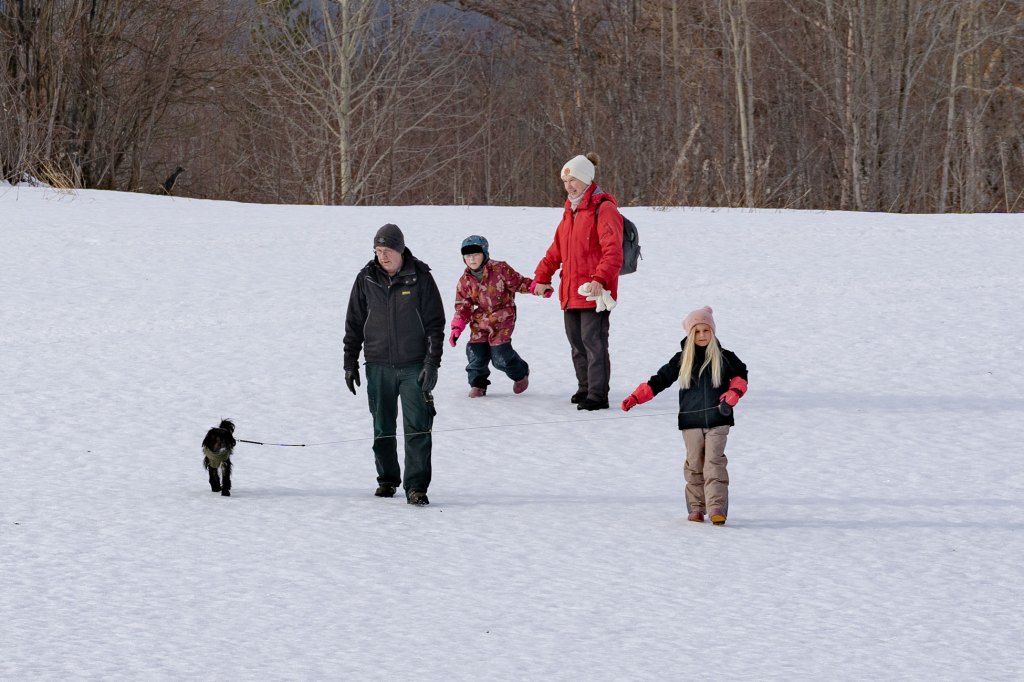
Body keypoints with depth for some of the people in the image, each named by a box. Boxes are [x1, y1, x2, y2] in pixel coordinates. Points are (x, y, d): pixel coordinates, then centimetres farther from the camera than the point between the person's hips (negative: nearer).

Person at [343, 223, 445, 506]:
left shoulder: (420, 277, -4)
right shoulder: (366, 279, 3)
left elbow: (435, 323, -2)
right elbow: (354, 323, 10)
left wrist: (432, 363, -8)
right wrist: (350, 362, 8)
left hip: (414, 366, -3)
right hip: (378, 366, 3)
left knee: (417, 428, -9)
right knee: (382, 429, 11)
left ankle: (416, 487, -7)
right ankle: (387, 480, 25)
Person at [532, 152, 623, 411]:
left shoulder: (603, 208, -11)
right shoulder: (571, 210, 18)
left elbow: (613, 251, -21)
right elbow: (557, 249, 26)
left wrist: (600, 278, -34)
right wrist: (541, 278, 20)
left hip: (594, 292, -9)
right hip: (571, 292, 9)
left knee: (593, 341, -8)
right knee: (576, 341, 14)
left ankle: (598, 396, -6)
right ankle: (585, 388, 26)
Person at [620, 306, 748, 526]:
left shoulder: (724, 358, 3)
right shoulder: (682, 360, 6)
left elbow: (740, 376, 13)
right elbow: (659, 380, 9)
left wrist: (731, 396, -5)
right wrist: (635, 398, 2)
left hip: (717, 420, -2)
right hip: (691, 421, 2)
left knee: (714, 462, -11)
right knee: (694, 464, 3)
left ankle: (716, 507, -16)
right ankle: (696, 507, 12)